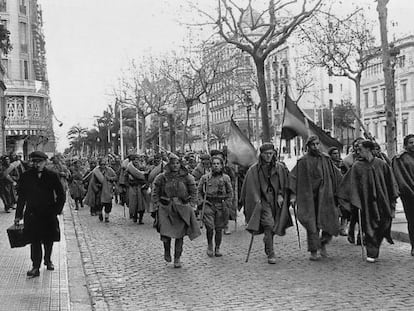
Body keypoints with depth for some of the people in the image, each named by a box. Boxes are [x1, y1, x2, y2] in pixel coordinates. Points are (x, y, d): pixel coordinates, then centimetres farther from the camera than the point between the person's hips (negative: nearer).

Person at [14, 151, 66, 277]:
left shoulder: (52, 176, -1)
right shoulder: (26, 176, 0)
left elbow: (61, 195, 6)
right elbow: (21, 197, 5)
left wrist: (57, 210, -2)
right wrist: (18, 215, 4)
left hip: (49, 214, 1)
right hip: (32, 214, -1)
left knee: (49, 240, 11)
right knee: (34, 241, -5)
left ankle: (48, 260, 33)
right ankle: (36, 267, 0)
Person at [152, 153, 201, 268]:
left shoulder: (186, 177, 0)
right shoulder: (162, 177, -1)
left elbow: (193, 191, 8)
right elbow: (155, 192, 8)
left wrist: (192, 205, 1)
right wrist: (156, 205, 1)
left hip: (182, 209, 1)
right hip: (165, 208, 0)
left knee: (180, 235, 3)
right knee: (165, 233, -8)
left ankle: (177, 259, 17)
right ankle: (167, 251, 24)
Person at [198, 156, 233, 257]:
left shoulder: (226, 178, 6)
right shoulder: (205, 177, 5)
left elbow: (230, 192, 11)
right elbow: (199, 191, 14)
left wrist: (227, 204, 2)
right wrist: (201, 201, 2)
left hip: (221, 205, 1)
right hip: (208, 204, -1)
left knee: (219, 228, 5)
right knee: (210, 227, -12)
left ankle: (217, 248, 20)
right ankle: (209, 245, 12)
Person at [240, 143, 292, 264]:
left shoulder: (280, 168, 5)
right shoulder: (254, 169, -2)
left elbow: (284, 184, 9)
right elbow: (251, 187, 0)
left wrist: (280, 195, -5)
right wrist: (257, 200, -8)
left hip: (276, 200, 3)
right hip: (262, 200, -3)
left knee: (272, 226, 9)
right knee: (268, 224, -18)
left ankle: (267, 248, 33)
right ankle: (270, 254, -15)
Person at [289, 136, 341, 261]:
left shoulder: (326, 159, 8)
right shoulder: (303, 161, -2)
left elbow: (336, 176, 14)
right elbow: (293, 177, -4)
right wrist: (294, 195, -12)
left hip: (325, 196, 3)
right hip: (309, 197, -3)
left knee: (330, 221, -3)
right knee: (312, 225, -2)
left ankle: (323, 243, 22)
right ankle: (313, 251, 8)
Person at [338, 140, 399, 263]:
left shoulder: (381, 164, 0)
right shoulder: (357, 166, 0)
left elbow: (390, 182, 6)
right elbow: (352, 185, -2)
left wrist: (393, 199, 3)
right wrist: (354, 201, -10)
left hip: (381, 201, 1)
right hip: (366, 201, -1)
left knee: (383, 224, 4)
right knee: (369, 226, -2)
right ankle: (372, 253, 5)